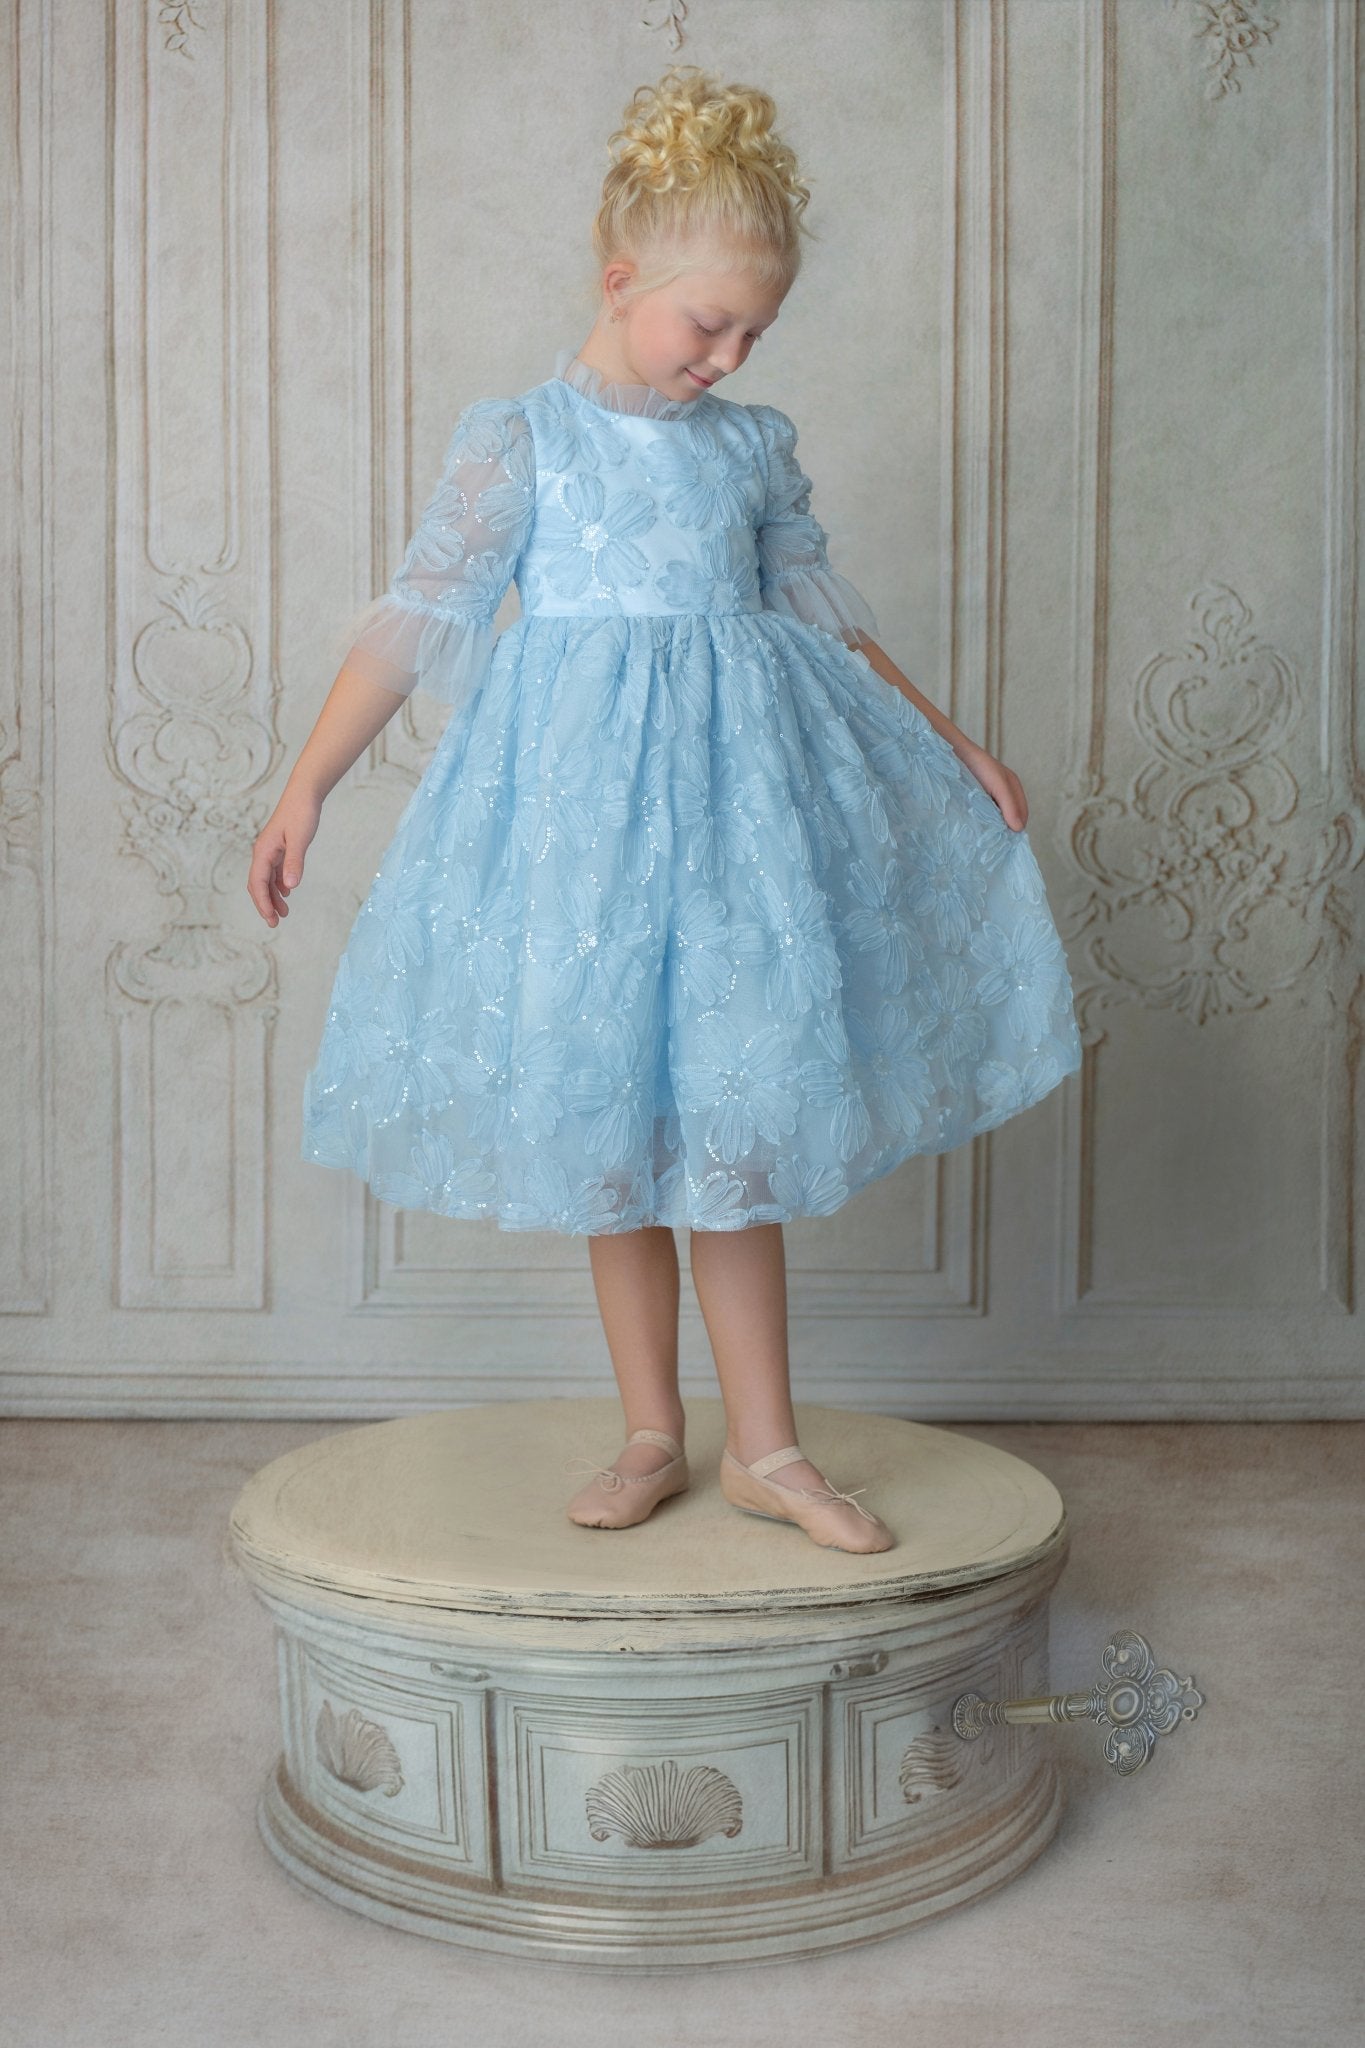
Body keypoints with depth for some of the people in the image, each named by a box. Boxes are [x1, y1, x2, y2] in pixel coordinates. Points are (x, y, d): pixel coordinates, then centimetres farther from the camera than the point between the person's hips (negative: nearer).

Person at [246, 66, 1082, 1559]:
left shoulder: (755, 444, 8)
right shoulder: (515, 441, -3)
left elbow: (818, 611, 17)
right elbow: (418, 617, -4)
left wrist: (951, 747, 19)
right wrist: (307, 787, -10)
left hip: (735, 783, 2)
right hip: (576, 789, -2)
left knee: (734, 1114, 3)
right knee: (610, 1122, 6)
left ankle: (764, 1450, 12)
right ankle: (652, 1437, 20)